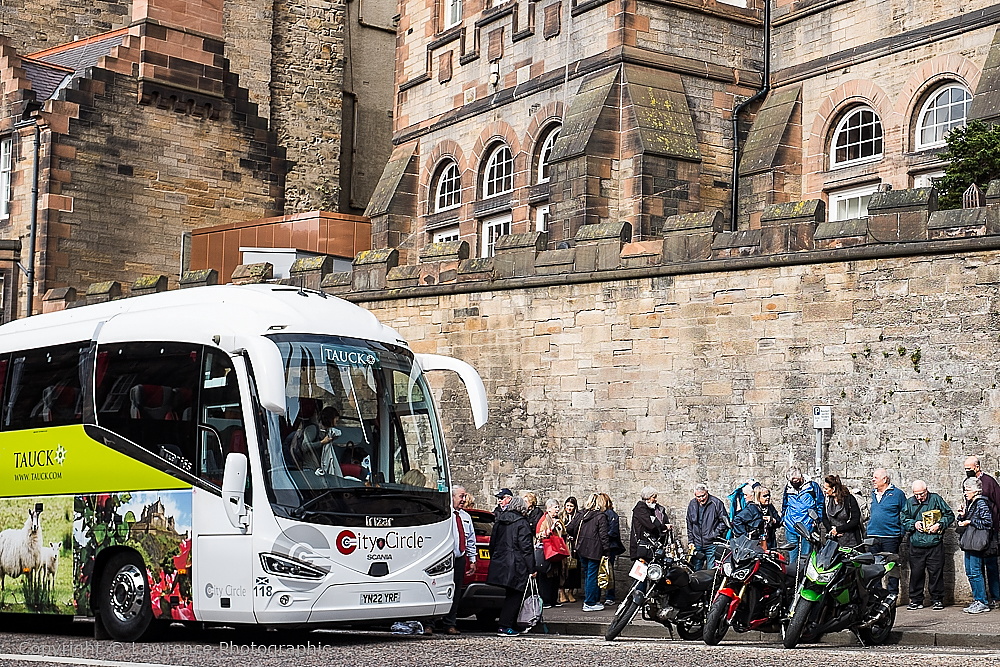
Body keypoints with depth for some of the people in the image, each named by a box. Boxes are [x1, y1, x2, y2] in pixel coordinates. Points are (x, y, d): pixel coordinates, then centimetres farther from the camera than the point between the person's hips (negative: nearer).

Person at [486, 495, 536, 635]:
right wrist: (531, 568, -10)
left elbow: (492, 543, 17)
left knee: (511, 595, 16)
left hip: (499, 564, 7)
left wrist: (494, 560, 25)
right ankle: (505, 626, -6)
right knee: (514, 596, -1)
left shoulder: (499, 521, 11)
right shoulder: (522, 523, -9)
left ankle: (512, 625, 20)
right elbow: (526, 547, -12)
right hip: (516, 565, -7)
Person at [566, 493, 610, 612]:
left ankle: (592, 600, 24)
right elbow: (603, 535, -13)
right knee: (592, 575, -2)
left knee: (586, 575, 15)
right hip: (594, 550, -6)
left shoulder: (579, 514, 5)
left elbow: (570, 529, 10)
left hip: (581, 549, 6)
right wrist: (606, 549, -8)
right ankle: (590, 603, 0)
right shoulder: (601, 516, -10)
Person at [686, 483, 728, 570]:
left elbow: (724, 521, -3)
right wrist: (690, 541, 10)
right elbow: (689, 525, 16)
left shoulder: (716, 503, -7)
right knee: (696, 570, 11)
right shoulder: (692, 505, 7)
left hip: (712, 544, -4)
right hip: (697, 544, 4)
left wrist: (715, 534, -12)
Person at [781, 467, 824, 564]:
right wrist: (783, 519, 16)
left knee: (806, 555, -3)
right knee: (792, 557, 6)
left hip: (807, 527, -3)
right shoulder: (788, 488, 11)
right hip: (790, 528, 3)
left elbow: (820, 504, 6)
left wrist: (817, 519, -2)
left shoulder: (812, 486, -1)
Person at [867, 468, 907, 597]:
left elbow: (905, 515, 1)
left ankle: (893, 595, 3)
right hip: (872, 537, 5)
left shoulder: (897, 494, -1)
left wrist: (901, 533, -4)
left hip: (891, 537, -5)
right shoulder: (873, 494, 16)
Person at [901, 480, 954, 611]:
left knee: (936, 573, 0)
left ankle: (937, 599, 11)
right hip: (916, 545, 2)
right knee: (916, 573, 3)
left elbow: (950, 515, 4)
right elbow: (903, 520, 14)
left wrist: (939, 525, -9)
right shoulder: (909, 502, 11)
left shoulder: (936, 499, 3)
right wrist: (913, 524, -4)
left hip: (935, 544, -2)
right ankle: (916, 600, 12)